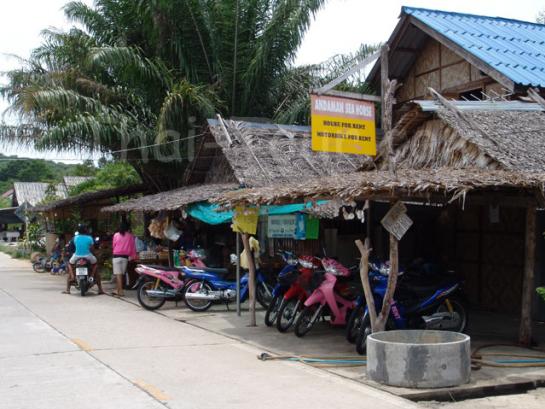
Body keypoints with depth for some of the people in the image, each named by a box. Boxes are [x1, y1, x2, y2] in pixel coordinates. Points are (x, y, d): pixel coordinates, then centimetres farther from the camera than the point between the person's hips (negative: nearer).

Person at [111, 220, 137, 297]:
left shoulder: (116, 235, -1)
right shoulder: (130, 236, -1)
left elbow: (113, 245, 8)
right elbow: (133, 247, 3)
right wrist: (134, 256, 14)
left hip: (116, 256, -2)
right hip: (125, 257, 2)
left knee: (118, 274, -3)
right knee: (121, 274, 11)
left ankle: (120, 291, -10)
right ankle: (118, 290, 15)